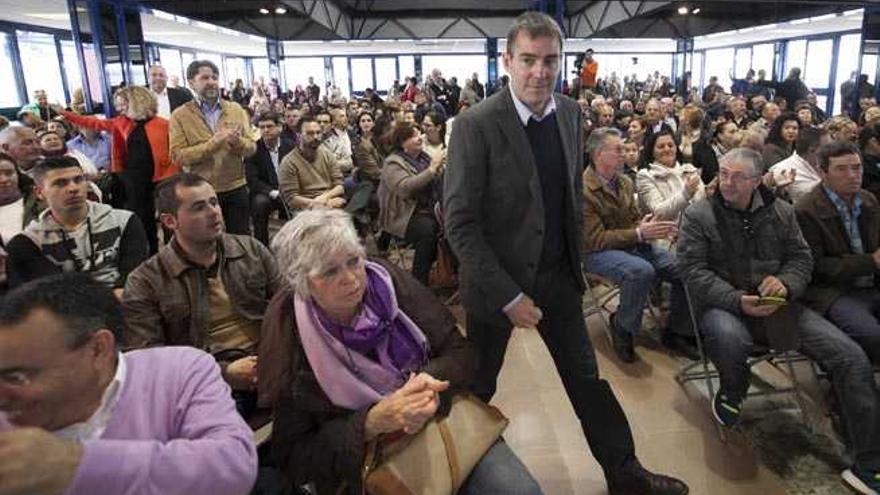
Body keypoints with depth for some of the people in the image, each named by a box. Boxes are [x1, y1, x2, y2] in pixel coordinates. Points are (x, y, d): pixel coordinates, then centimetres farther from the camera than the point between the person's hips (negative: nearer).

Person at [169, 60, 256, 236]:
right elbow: (178, 156, -13)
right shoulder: (180, 115, -4)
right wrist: (212, 143, -22)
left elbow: (251, 147, 1)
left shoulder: (236, 109, 4)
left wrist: (238, 141, -21)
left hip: (236, 189, 2)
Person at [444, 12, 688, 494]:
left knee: (586, 378, 15)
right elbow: (459, 222, -19)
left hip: (559, 275, 4)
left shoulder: (570, 113, 0)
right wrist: (508, 295, -20)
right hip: (498, 280, -4)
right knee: (478, 385, 16)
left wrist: (577, 258, 10)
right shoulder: (476, 125, -18)